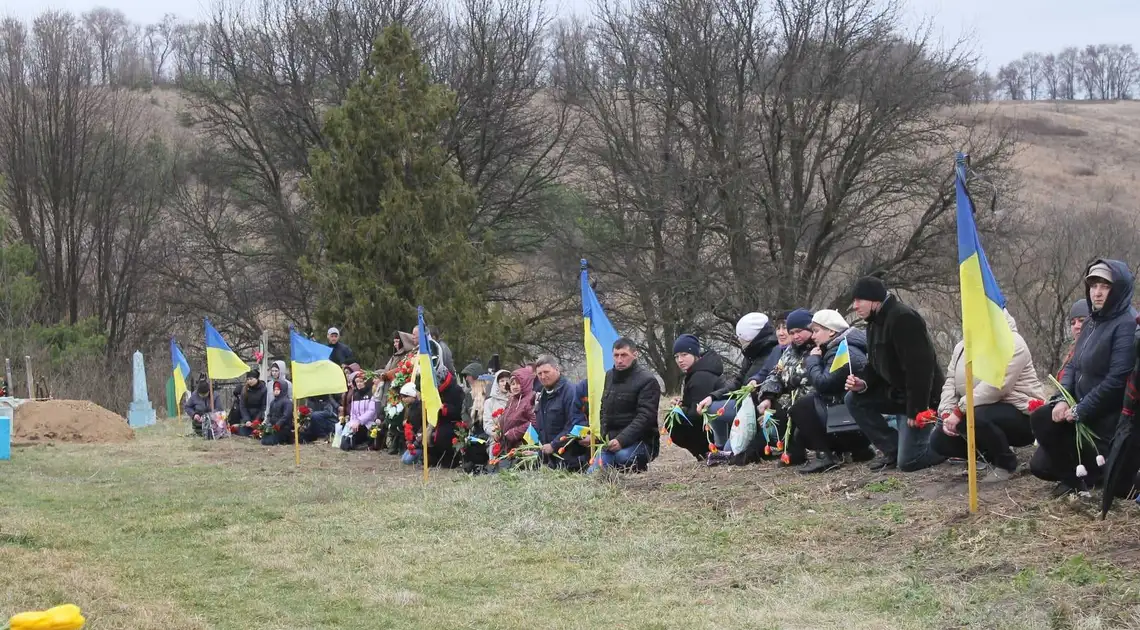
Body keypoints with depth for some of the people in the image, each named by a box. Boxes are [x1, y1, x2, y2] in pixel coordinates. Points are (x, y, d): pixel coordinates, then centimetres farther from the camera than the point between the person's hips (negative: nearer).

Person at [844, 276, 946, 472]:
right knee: (854, 399, -2)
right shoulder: (875, 322, 9)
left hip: (921, 398, -10)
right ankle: (893, 449, 4)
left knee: (908, 462, -13)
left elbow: (919, 368, -28)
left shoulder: (903, 318, -23)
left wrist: (916, 410, -27)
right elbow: (875, 365, 15)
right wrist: (863, 382, -7)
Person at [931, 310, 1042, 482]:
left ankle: (1006, 463, -10)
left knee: (970, 418, -35)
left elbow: (995, 386, -28)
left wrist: (959, 411, -29)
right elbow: (951, 384, 6)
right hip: (986, 413, 8)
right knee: (939, 440, -4)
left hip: (1021, 416, -8)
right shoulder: (962, 347, 11)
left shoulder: (1010, 343, -16)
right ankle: (992, 456, 12)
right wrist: (947, 414, -12)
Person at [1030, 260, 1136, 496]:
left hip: (1105, 417, -8)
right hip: (1080, 410, 8)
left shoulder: (1127, 325, -18)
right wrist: (1062, 399, -6)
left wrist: (1080, 411, -19)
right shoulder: (1091, 322, 11)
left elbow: (1116, 379, -24)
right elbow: (1072, 365, 13)